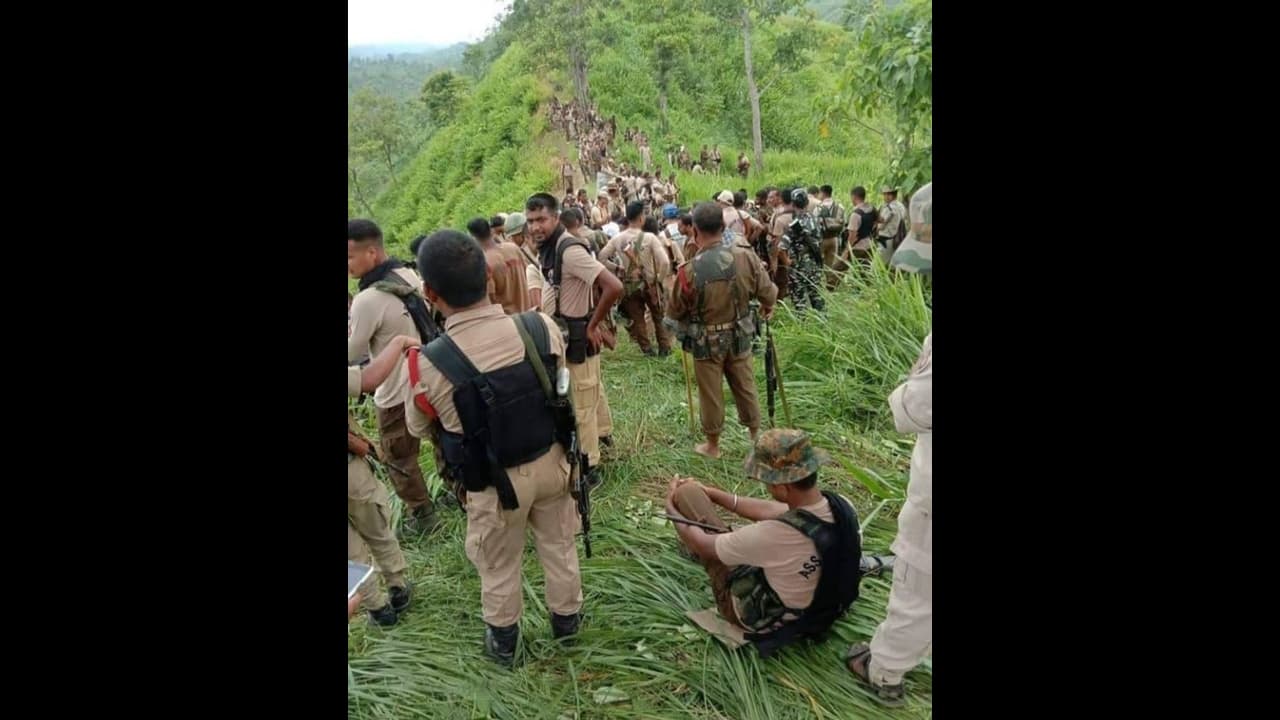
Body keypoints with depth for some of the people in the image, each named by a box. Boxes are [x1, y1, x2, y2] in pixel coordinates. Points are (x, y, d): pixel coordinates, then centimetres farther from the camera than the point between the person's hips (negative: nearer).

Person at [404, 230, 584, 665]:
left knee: (498, 566, 23)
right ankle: (566, 619, 50)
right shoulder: (542, 327, -20)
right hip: (551, 461, 3)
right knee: (557, 544, 28)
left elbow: (417, 428, -4)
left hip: (495, 481, -2)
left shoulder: (430, 364, -27)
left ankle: (503, 642, 46)